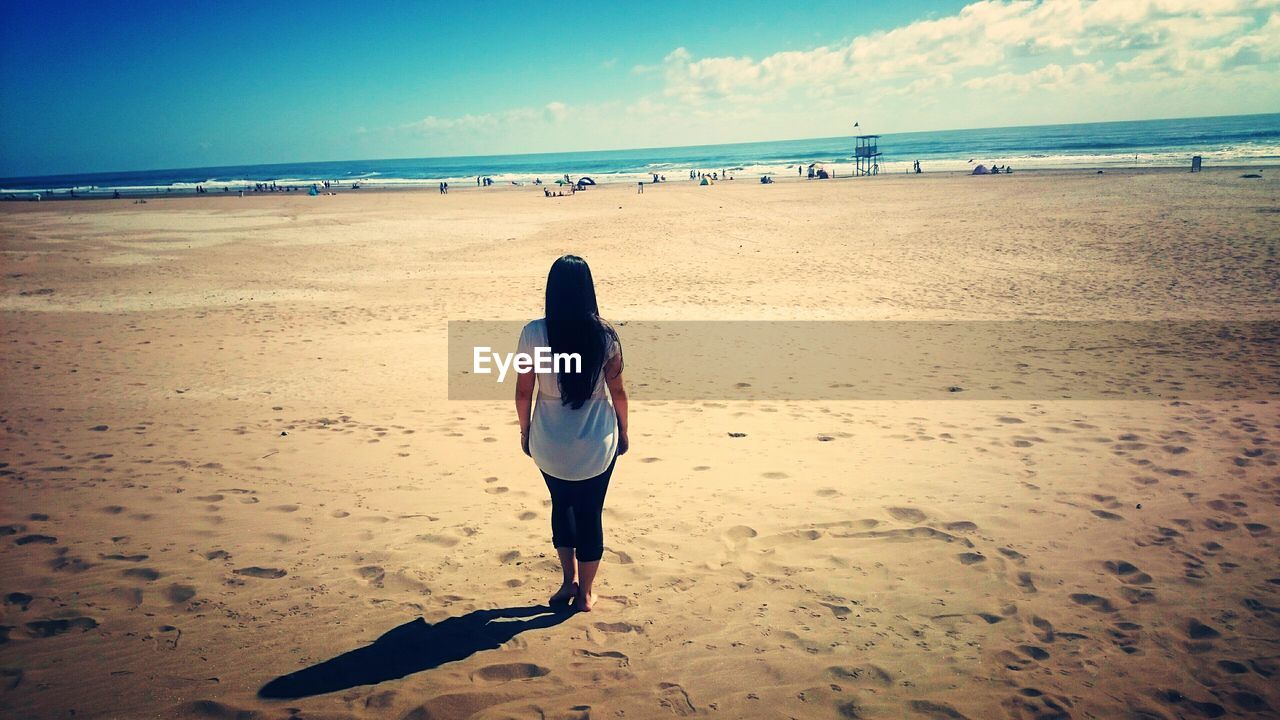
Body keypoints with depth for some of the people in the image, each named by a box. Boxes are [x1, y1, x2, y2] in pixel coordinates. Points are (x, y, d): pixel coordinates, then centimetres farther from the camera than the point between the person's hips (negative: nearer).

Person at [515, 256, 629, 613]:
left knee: (561, 505, 25)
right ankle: (585, 592, 29)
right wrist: (623, 430, 11)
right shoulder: (604, 334, -13)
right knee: (589, 513, 16)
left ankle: (569, 580, 31)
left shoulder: (533, 333, -13)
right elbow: (617, 390, -5)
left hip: (549, 444, 1)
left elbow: (524, 390, -5)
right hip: (596, 445, 0)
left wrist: (525, 430, 11)